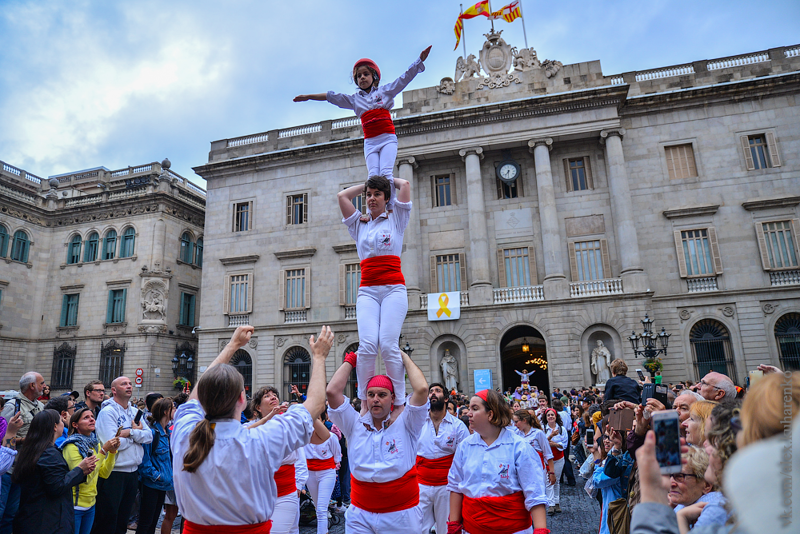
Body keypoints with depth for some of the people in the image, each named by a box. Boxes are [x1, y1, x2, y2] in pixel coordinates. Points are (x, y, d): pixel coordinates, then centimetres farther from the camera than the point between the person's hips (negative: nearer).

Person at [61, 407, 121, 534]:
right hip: (74, 505, -7)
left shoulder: (95, 444, 6)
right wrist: (103, 451, -26)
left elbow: (104, 473, 5)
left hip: (90, 504, 7)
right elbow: (84, 477, -24)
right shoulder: (71, 446, -17)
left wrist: (112, 452, -8)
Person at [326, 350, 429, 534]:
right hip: (359, 514, 2)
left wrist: (405, 358, -4)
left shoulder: (405, 424, -4)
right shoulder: (355, 425, 2)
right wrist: (350, 360, 4)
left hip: (401, 514, -2)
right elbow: (333, 391, -6)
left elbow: (421, 389, -17)